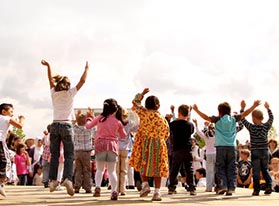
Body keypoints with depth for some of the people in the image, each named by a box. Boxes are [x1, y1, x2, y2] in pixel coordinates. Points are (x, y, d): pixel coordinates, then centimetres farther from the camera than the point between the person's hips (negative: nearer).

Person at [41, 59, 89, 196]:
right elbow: (82, 81, 7)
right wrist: (86, 69, 21)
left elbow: (51, 79, 21)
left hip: (54, 126, 3)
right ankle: (67, 178, -20)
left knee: (54, 155, 7)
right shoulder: (70, 94, 3)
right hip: (66, 125, -3)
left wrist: (48, 66, 30)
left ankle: (53, 180, 2)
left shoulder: (54, 93, 9)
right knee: (69, 155, -2)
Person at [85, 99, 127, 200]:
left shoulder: (99, 118, 2)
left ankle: (97, 187, -8)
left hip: (100, 145, 0)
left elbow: (88, 126, 16)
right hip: (112, 146, 0)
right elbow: (124, 135, 14)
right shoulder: (118, 122, 2)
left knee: (100, 169, 13)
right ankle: (114, 191, -5)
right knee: (112, 171, 6)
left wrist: (89, 117, 31)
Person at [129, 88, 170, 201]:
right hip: (159, 145, 1)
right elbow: (166, 134, 9)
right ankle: (157, 192, 3)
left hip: (144, 143, -1)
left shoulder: (144, 113, -3)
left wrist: (141, 94, 24)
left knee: (143, 165, 15)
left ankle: (145, 184, -2)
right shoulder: (163, 119, 2)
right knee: (157, 169, 7)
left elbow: (135, 103, 13)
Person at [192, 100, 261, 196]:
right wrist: (254, 106, 23)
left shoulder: (217, 119, 0)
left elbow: (206, 117, -7)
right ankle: (231, 188, 1)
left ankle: (222, 185, -9)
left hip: (220, 146, -2)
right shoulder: (233, 119, 7)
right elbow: (245, 114, 13)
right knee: (231, 168, 5)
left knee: (220, 167, 4)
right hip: (232, 146, 2)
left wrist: (196, 110, 2)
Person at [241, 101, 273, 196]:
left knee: (256, 171, -1)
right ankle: (269, 186, 1)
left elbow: (243, 119, 3)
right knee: (265, 169, 15)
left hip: (255, 151, -3)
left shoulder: (251, 127, -8)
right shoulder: (266, 126, 0)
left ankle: (256, 189, -4)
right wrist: (268, 108, 28)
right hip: (265, 151, 3)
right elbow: (271, 118, 17)